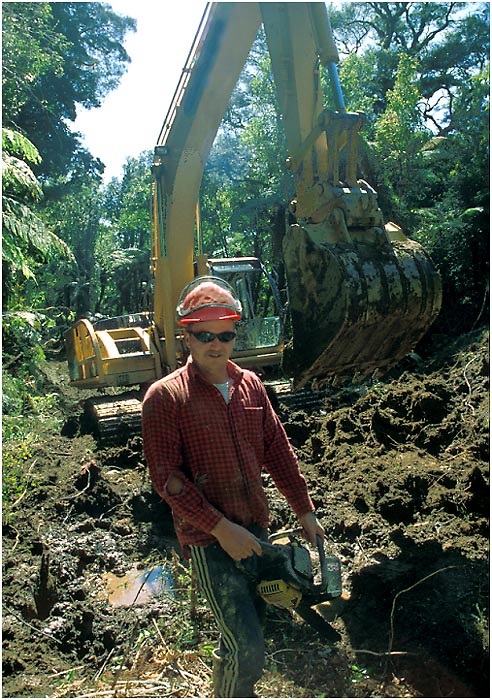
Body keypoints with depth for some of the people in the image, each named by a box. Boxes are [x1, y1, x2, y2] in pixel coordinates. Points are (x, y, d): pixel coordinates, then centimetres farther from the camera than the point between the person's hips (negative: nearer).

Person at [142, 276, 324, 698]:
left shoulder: (250, 385, 4)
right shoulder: (164, 398, -13)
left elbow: (277, 450, 9)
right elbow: (166, 477, -16)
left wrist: (305, 511, 9)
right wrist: (221, 528, -19)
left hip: (255, 527, 6)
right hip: (208, 540, -6)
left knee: (248, 625, 22)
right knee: (249, 650, -7)